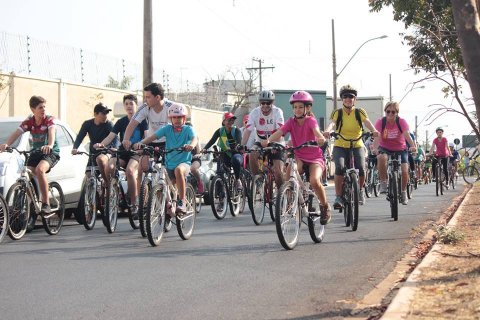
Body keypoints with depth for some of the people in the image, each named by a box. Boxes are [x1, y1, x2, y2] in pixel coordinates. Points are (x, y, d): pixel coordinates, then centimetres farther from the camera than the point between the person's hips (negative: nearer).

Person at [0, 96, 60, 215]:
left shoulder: (49, 119, -12)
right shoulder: (28, 122, -3)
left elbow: (51, 132, -31)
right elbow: (16, 133, -17)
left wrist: (50, 145, -54)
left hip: (51, 152, -5)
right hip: (36, 152, 5)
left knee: (39, 170, -32)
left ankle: (46, 205, -28)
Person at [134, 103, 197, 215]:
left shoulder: (188, 129, -4)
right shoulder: (167, 129, 1)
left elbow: (194, 138, -24)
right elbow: (153, 136, -9)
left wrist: (191, 145, -47)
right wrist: (141, 142, -28)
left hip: (184, 162, -4)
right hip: (169, 164, 4)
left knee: (178, 170, -38)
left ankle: (182, 201, -30)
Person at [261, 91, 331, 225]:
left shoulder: (310, 120, -8)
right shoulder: (291, 122, 0)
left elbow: (316, 130, -31)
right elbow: (279, 133, -17)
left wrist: (320, 138, -55)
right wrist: (268, 140, -38)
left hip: (315, 158, -2)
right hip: (299, 157, 3)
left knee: (314, 181, -27)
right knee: (289, 171, -30)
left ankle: (325, 206, -1)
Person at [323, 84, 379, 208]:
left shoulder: (359, 112, 4)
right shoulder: (337, 113, 2)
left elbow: (367, 121, -14)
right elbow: (332, 123, -16)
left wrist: (373, 130, -35)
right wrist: (327, 131, -40)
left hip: (357, 146, 1)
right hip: (340, 146, -1)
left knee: (361, 169, -19)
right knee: (340, 168, -26)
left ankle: (360, 190, 13)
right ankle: (338, 196, -15)